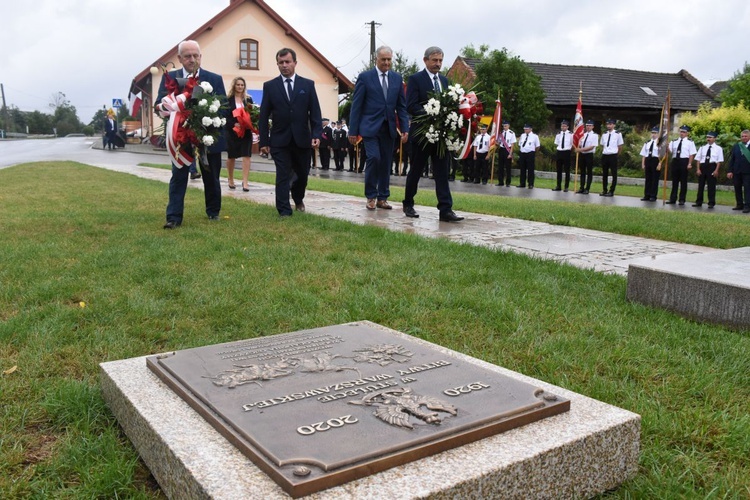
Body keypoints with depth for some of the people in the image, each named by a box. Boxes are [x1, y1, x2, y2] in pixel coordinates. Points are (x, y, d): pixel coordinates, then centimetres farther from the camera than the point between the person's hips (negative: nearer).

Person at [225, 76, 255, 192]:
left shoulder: (248, 99, 7)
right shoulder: (228, 99, -1)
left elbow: (252, 114, 5)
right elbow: (225, 116, -7)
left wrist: (250, 124, -14)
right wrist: (234, 124, -21)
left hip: (246, 131, 1)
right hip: (232, 131, -1)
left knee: (246, 155, -9)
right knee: (231, 156, 11)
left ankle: (245, 182, -9)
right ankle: (231, 180, 28)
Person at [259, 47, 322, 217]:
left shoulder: (308, 85, 4)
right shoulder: (270, 86, 3)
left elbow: (315, 113, 1)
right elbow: (263, 116, 2)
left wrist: (316, 134, -10)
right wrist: (264, 141, -2)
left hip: (302, 139, 1)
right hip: (280, 140, -1)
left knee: (302, 174, 13)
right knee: (283, 176, -3)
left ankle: (298, 199, 40)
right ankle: (285, 211, 1)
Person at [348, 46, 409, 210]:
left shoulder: (397, 78, 9)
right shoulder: (365, 77, -2)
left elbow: (401, 106, 10)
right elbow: (356, 105, -3)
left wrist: (405, 128, 1)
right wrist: (353, 130, -6)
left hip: (389, 128, 4)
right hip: (370, 127, -4)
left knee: (386, 163, 5)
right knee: (374, 158, -15)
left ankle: (382, 198, 16)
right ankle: (371, 197, 1)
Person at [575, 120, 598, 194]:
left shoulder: (595, 135, -7)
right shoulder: (583, 134, 12)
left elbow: (592, 147, -15)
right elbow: (579, 144, 13)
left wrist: (581, 149, -20)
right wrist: (578, 148, -10)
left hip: (589, 155, -6)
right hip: (582, 154, 6)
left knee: (589, 172, 2)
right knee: (582, 172, 9)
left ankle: (587, 189, 6)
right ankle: (581, 188, 14)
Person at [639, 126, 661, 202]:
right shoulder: (647, 143, 12)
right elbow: (643, 154, 12)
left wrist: (659, 164, -15)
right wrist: (643, 164, 7)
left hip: (655, 161, -5)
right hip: (648, 160, 5)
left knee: (655, 179, 1)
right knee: (648, 179, 9)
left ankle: (653, 196, 7)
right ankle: (646, 195, 14)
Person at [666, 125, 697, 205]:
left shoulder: (690, 142, 0)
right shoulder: (674, 142, 13)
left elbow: (692, 154, -5)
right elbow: (669, 151, 5)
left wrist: (689, 164, -12)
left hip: (684, 161, -4)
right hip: (675, 161, 4)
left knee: (683, 181, 1)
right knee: (675, 181, 8)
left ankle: (682, 200, 7)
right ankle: (673, 199, 13)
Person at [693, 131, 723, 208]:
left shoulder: (718, 148, 1)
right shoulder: (702, 148, 10)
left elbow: (719, 161, -3)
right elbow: (698, 159, 7)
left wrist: (716, 170, -11)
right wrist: (698, 169, -2)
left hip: (712, 166, -3)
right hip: (703, 166, 3)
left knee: (711, 185, 0)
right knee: (701, 185, 7)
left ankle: (711, 203, 7)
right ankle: (698, 202, 15)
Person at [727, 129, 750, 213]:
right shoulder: (736, 146, 9)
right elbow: (732, 159, 8)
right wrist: (730, 171, 1)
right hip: (737, 171, 4)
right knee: (737, 189, 9)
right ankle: (740, 205, 20)